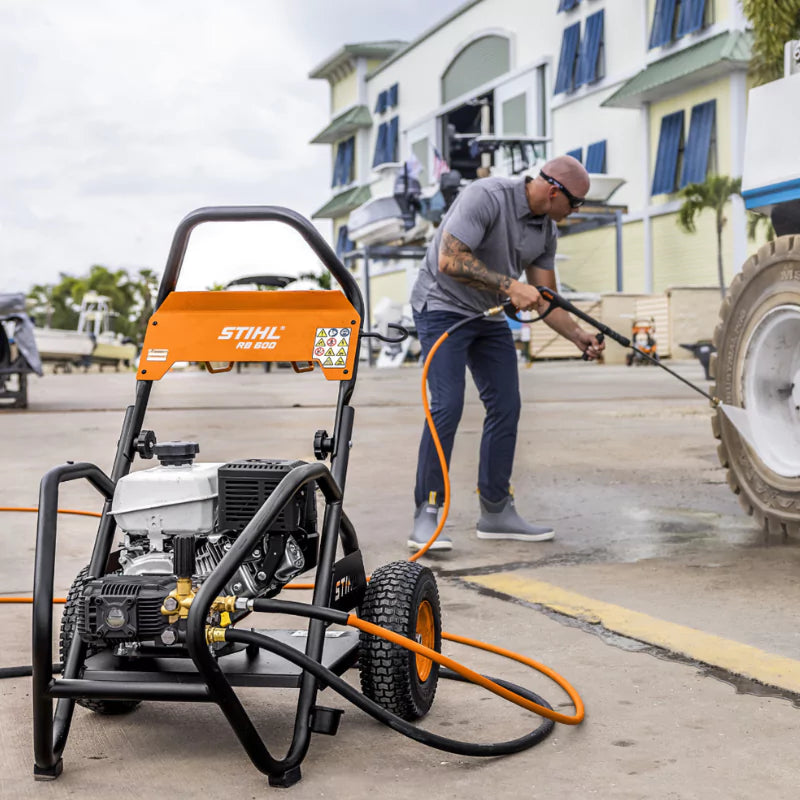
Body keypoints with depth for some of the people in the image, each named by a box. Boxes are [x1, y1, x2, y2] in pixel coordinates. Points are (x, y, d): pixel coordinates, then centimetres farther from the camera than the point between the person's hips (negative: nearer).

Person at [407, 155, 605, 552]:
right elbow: (449, 260, -30)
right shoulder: (486, 196, -23)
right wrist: (509, 286, -32)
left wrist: (579, 335, -8)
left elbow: (545, 299, 6)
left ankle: (496, 511, 12)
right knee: (447, 406, -17)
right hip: (443, 307, -8)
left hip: (491, 316, 8)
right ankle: (426, 516, -12)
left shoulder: (546, 229, 3)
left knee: (506, 407, 3)